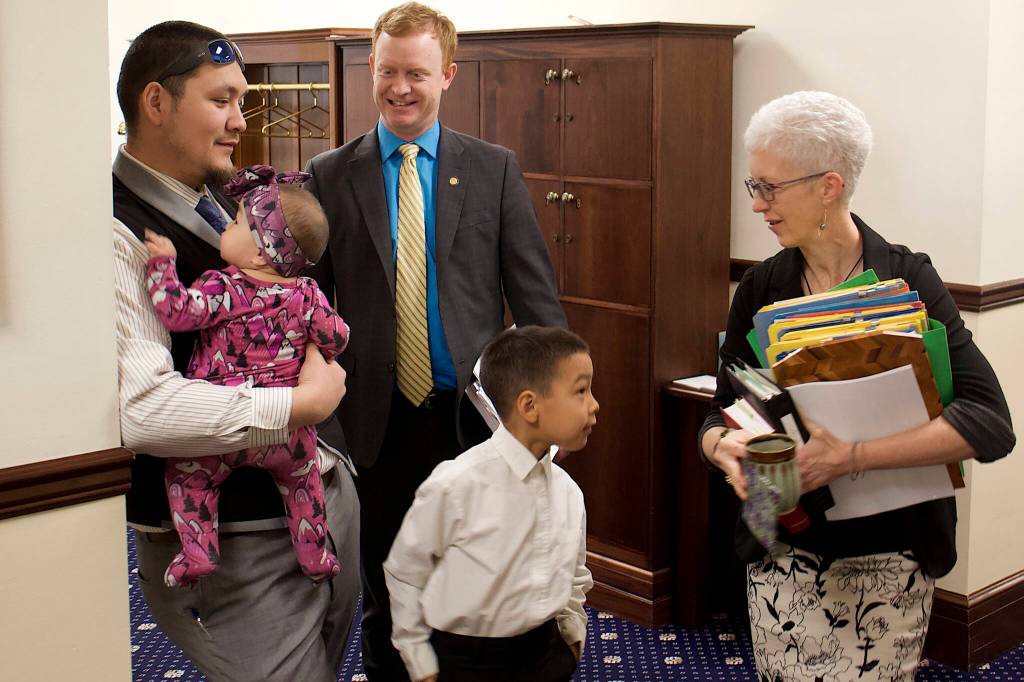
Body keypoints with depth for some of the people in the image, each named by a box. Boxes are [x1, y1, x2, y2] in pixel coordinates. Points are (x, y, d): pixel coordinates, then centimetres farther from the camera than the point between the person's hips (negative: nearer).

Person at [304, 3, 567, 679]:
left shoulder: (495, 168, 2)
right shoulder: (330, 176, 3)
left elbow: (535, 292, 0)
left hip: (472, 412, 0)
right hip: (377, 419, 1)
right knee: (385, 594, 14)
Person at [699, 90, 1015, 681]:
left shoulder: (908, 280, -8)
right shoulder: (760, 290, 3)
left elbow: (990, 424, -17)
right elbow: (722, 411, 8)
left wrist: (852, 455, -27)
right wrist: (722, 444, -17)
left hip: (889, 549, -2)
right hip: (784, 548, 3)